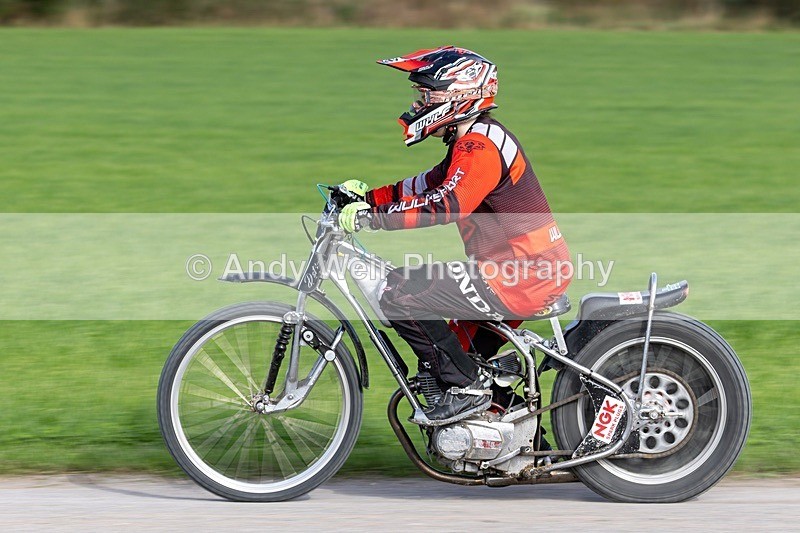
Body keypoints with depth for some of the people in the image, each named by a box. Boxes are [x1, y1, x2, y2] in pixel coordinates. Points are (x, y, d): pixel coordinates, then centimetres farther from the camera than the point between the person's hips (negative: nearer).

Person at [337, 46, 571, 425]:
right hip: (534, 272, 11)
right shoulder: (477, 140, 17)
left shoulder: (479, 146, -16)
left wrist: (371, 216, -31)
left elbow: (447, 204, -31)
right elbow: (427, 187, 21)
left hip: (517, 279, -11)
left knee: (399, 294, -14)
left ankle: (466, 387, -8)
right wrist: (368, 196, 10)